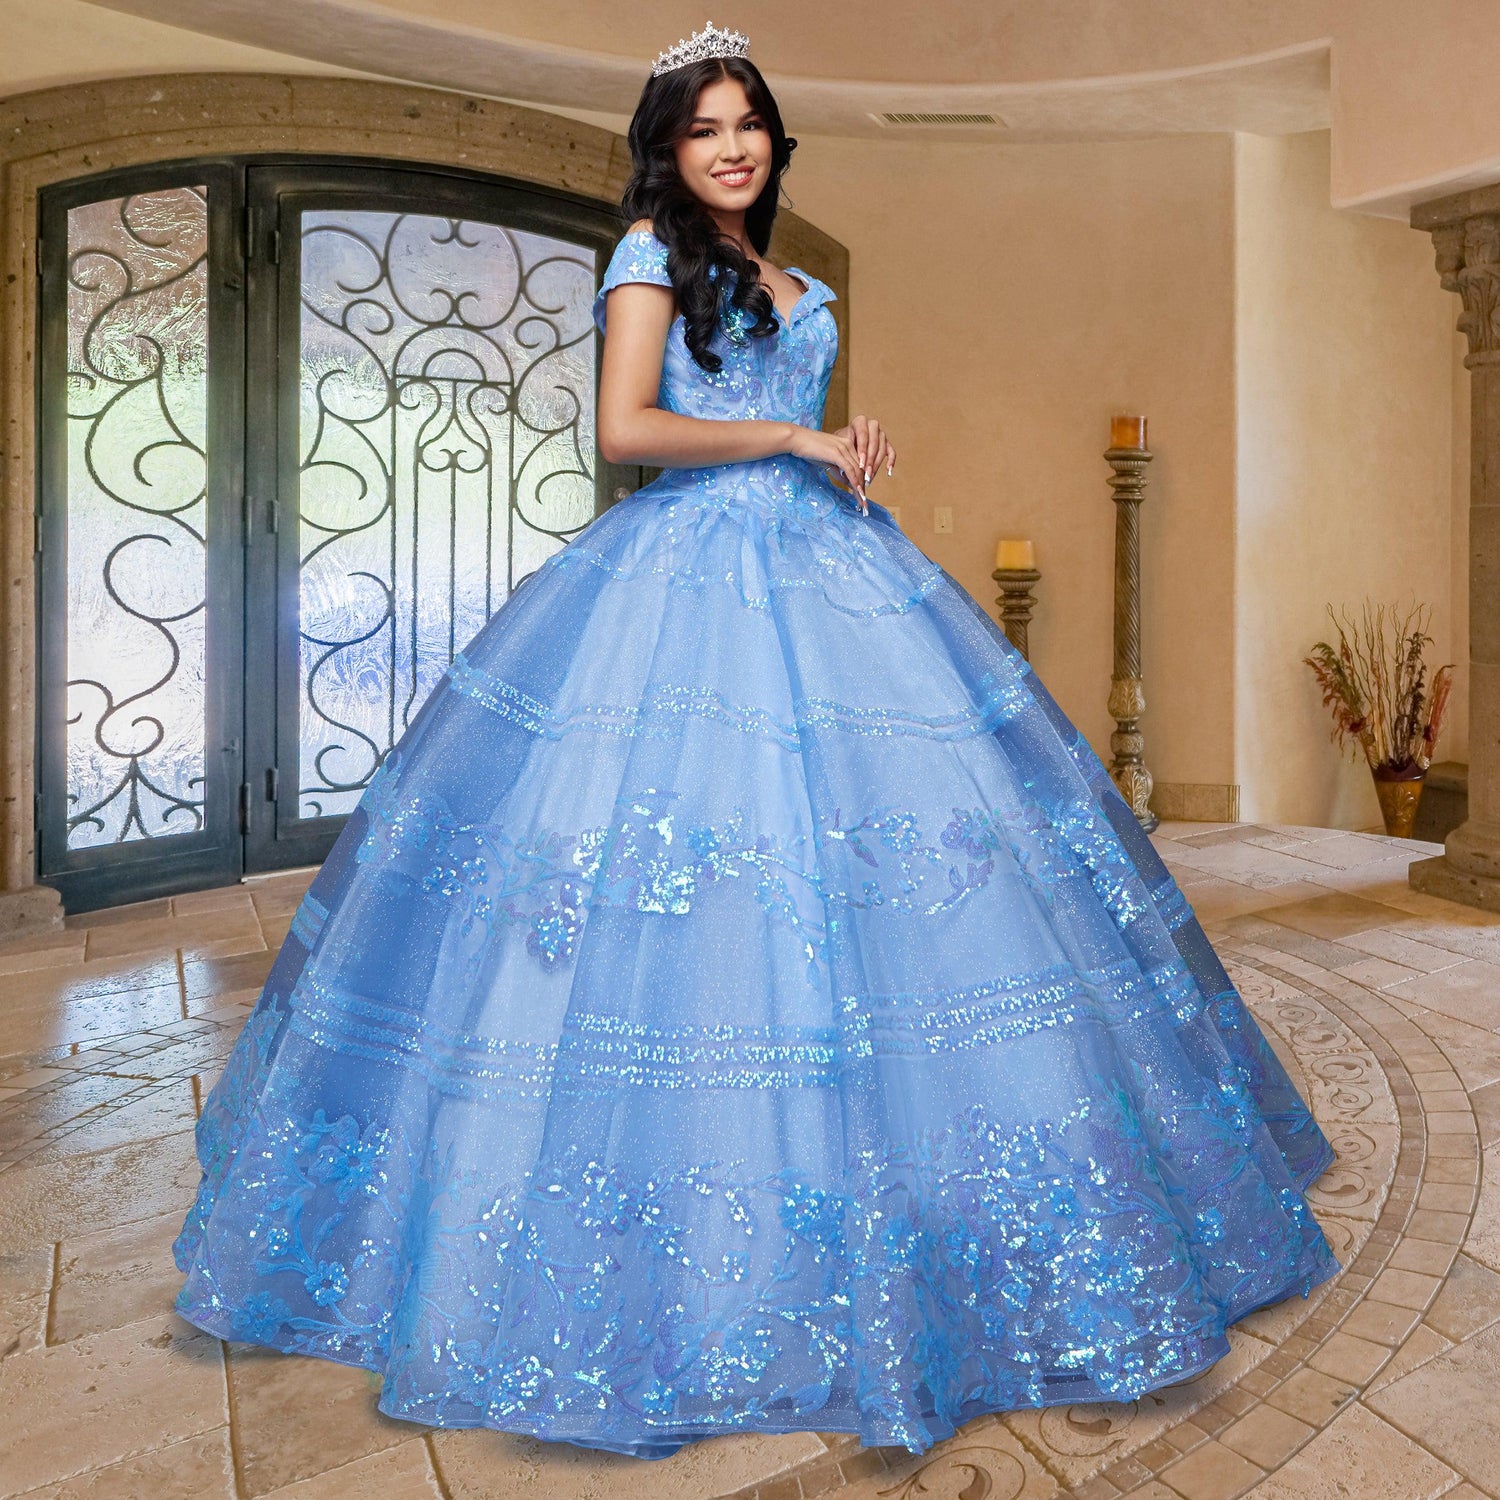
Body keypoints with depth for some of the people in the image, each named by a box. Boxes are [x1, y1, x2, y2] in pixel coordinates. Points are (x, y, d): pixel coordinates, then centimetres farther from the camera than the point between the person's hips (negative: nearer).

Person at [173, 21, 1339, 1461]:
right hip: (686, 574, -7)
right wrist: (791, 438, -7)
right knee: (664, 842, -11)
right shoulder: (650, 250, 6)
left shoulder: (789, 280, 25)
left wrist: (848, 449, 11)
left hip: (818, 573, 7)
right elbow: (626, 429, -9)